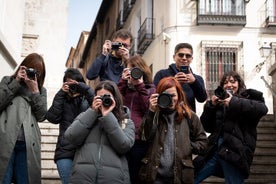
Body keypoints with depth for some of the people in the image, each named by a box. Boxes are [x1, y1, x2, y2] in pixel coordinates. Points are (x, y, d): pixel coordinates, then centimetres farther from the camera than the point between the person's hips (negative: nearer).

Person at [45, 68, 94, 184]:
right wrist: (61, 94, 0)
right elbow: (52, 118, 0)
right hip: (66, 150, 1)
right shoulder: (62, 100, 16)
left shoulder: (87, 100, 12)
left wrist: (84, 88, -7)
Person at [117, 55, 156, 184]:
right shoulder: (125, 87, 19)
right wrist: (123, 81, 0)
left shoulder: (149, 88, 10)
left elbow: (148, 109, -5)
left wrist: (140, 85, -6)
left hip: (140, 139, -2)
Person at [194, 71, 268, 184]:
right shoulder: (219, 100, 16)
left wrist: (235, 103, -21)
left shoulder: (249, 97, 6)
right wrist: (211, 106, -1)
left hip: (235, 152, -4)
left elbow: (262, 108, -17)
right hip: (214, 150, 4)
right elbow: (207, 127, 13)